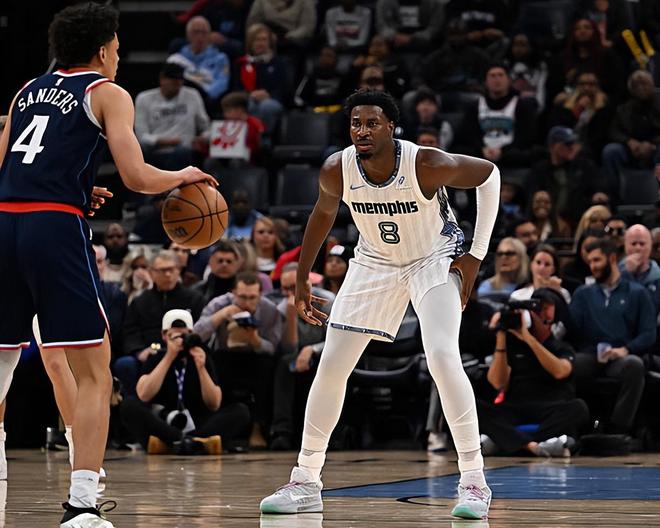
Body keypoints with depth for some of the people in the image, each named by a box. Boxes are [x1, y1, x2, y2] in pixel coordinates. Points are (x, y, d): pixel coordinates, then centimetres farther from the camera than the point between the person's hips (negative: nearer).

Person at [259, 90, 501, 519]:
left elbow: (488, 173, -14)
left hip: (435, 258, -4)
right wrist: (301, 279, 6)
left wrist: (477, 253, -15)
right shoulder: (337, 170, -20)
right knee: (331, 364, -3)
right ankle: (305, 483, 9)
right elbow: (325, 212, 3)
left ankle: (474, 480, -17)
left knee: (443, 357, -25)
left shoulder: (427, 164, -31)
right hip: (375, 263, 4)